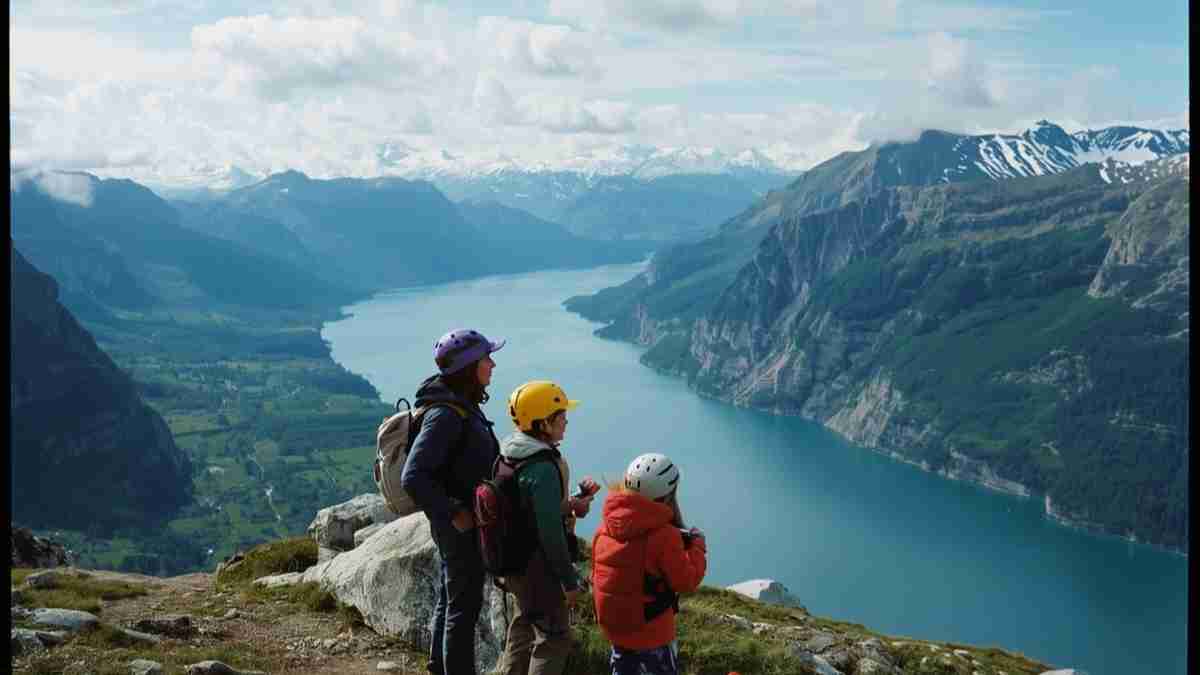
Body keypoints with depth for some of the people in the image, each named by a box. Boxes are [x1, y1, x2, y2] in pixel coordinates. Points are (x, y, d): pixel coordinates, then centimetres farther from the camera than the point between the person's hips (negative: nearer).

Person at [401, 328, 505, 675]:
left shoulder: (464, 405, 5)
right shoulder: (446, 415, -25)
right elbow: (413, 477, -29)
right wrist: (453, 514, -24)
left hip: (464, 521, 10)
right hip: (461, 527, -10)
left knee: (450, 599, 20)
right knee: (465, 605, 2)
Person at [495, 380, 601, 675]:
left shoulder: (510, 456, 0)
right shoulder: (544, 468, -27)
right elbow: (551, 533, -25)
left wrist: (566, 504, 9)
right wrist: (570, 580, -17)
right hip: (541, 569, -9)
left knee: (524, 626, 25)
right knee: (554, 638, 6)